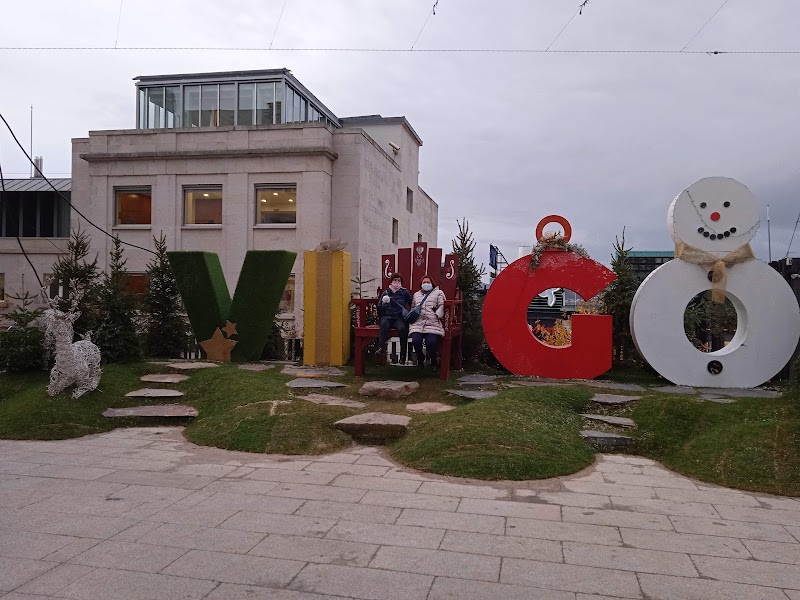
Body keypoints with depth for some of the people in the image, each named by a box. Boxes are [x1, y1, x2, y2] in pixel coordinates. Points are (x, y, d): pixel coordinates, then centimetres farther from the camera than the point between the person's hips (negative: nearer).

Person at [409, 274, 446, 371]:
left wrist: (436, 316, -9)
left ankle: (434, 360, 4)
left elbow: (442, 306, 5)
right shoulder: (416, 295, 31)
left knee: (431, 342, -28)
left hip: (433, 324, -3)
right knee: (416, 341, -26)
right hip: (418, 323, 3)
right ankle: (420, 358, 5)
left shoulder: (438, 293, 17)